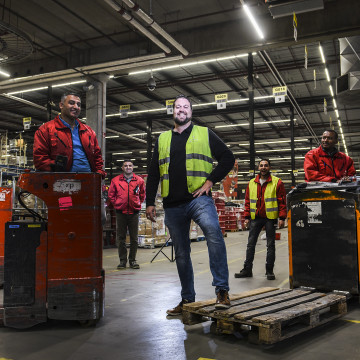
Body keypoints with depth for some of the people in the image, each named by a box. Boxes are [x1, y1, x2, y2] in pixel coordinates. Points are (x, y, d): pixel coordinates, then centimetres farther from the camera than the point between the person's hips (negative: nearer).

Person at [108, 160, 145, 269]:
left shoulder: (139, 180, 4)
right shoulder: (115, 180, 2)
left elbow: (142, 194, 18)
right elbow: (111, 194, 11)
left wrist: (138, 203, 9)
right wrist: (116, 204, 5)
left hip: (134, 212, 0)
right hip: (121, 212, 0)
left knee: (134, 238, 4)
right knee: (120, 238, 3)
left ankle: (132, 260, 15)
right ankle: (122, 260, 13)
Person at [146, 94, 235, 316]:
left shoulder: (204, 134, 11)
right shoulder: (163, 139, 19)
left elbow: (228, 158, 7)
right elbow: (153, 173, 18)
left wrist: (210, 180, -5)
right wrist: (150, 202, 10)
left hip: (198, 198, -3)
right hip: (172, 205, 4)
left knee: (213, 232, -30)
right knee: (181, 253, 9)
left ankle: (222, 289, -24)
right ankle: (187, 299, 21)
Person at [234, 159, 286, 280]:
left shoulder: (277, 182, 1)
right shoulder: (251, 183, 12)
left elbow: (282, 201, -2)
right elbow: (248, 201, 14)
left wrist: (282, 218, -9)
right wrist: (247, 217, 6)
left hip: (270, 218, -3)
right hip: (255, 218, 3)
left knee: (270, 245, 5)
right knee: (250, 244, 4)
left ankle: (269, 270, 13)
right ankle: (247, 269, 11)